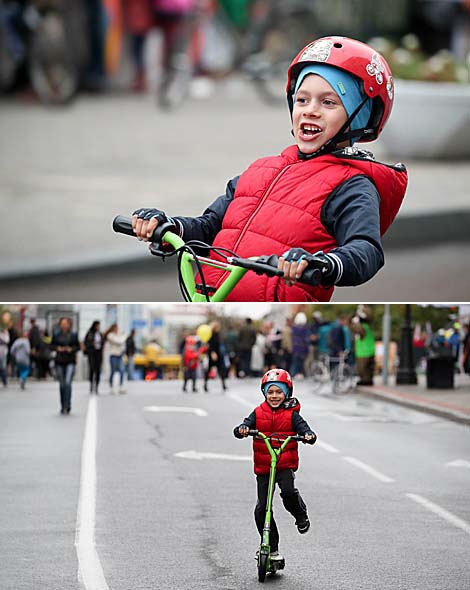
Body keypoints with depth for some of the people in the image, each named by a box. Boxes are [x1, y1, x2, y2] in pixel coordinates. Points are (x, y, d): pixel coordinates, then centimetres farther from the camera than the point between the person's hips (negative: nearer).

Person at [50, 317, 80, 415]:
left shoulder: (73, 335, 2)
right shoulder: (56, 334, 6)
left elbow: (78, 346, 6)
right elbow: (51, 346, 9)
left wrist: (72, 349, -12)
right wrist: (57, 348, -10)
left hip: (70, 362, -2)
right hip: (59, 362, 2)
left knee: (68, 383, -17)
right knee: (62, 384, 8)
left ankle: (67, 406, -16)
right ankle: (63, 407, 18)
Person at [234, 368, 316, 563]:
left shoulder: (291, 414, 1)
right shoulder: (258, 413, 5)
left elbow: (301, 426, -11)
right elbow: (247, 424, -6)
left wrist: (308, 435, -33)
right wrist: (242, 429, -28)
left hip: (286, 464, -2)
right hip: (263, 467, 2)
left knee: (288, 490, -31)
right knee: (262, 509, 0)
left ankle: (301, 517, 1)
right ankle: (272, 548, 12)